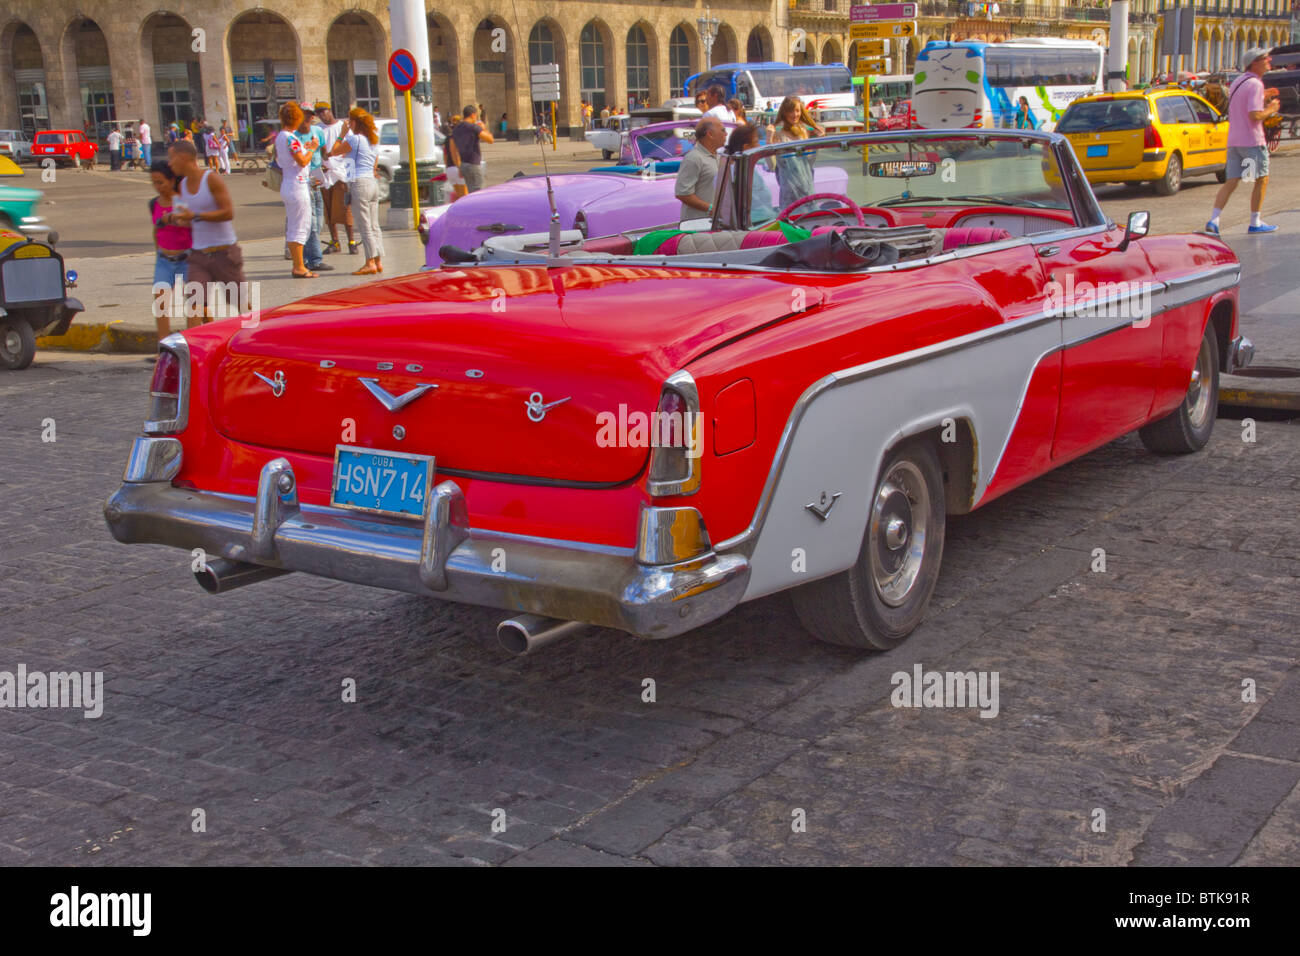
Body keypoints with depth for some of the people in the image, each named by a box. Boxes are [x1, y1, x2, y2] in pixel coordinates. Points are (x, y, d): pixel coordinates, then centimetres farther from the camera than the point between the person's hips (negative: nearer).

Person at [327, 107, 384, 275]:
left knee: (365, 227, -6)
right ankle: (379, 261, 10)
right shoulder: (372, 140, 13)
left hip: (359, 184, -8)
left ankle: (370, 263, -6)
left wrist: (342, 134, 8)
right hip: (373, 183, 8)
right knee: (374, 226, 10)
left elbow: (334, 152, -2)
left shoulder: (354, 139, -10)